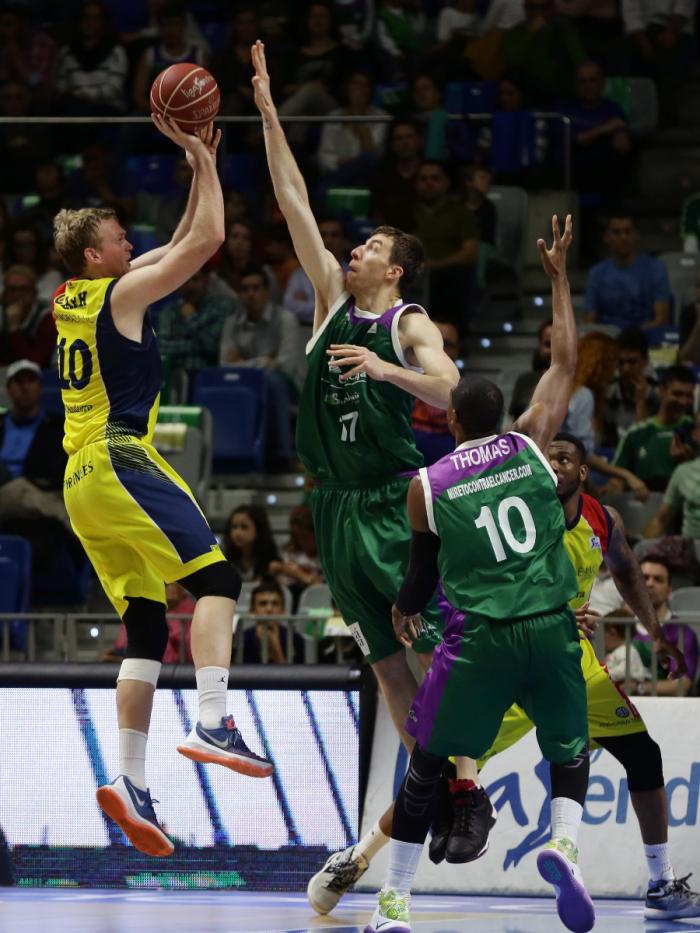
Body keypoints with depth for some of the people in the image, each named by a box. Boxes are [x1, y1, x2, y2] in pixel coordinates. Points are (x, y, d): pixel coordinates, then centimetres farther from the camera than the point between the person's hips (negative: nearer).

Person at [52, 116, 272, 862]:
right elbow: (207, 239, -8)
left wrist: (200, 163, 24)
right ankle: (212, 723, -32)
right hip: (121, 463, -9)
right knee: (215, 576, -14)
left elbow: (182, 244, 28)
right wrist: (203, 162, 3)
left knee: (145, 628, 5)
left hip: (82, 481, 9)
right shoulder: (122, 293, -4)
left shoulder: (71, 299, 21)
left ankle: (131, 782, -6)